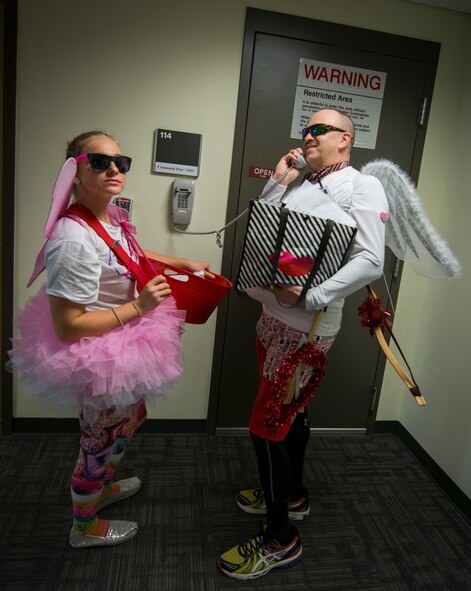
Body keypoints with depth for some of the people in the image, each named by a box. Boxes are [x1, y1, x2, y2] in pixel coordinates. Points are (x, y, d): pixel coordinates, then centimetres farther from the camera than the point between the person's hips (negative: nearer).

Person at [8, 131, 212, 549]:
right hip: (98, 359, -9)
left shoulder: (110, 216, -4)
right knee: (103, 437, 15)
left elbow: (130, 257, 18)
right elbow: (67, 327, -29)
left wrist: (184, 263, 13)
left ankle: (102, 488, 59)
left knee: (129, 421, 30)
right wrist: (138, 306, -27)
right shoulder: (74, 240, -32)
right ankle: (85, 526, 46)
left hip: (116, 347, 9)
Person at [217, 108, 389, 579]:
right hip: (275, 317, 8)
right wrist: (278, 182, 2)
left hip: (306, 327, -8)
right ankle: (292, 495, 44)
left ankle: (280, 540, 16)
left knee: (265, 427, -5)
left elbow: (370, 261, -18)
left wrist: (308, 296, -25)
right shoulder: (301, 186, 16)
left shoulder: (362, 186, -7)